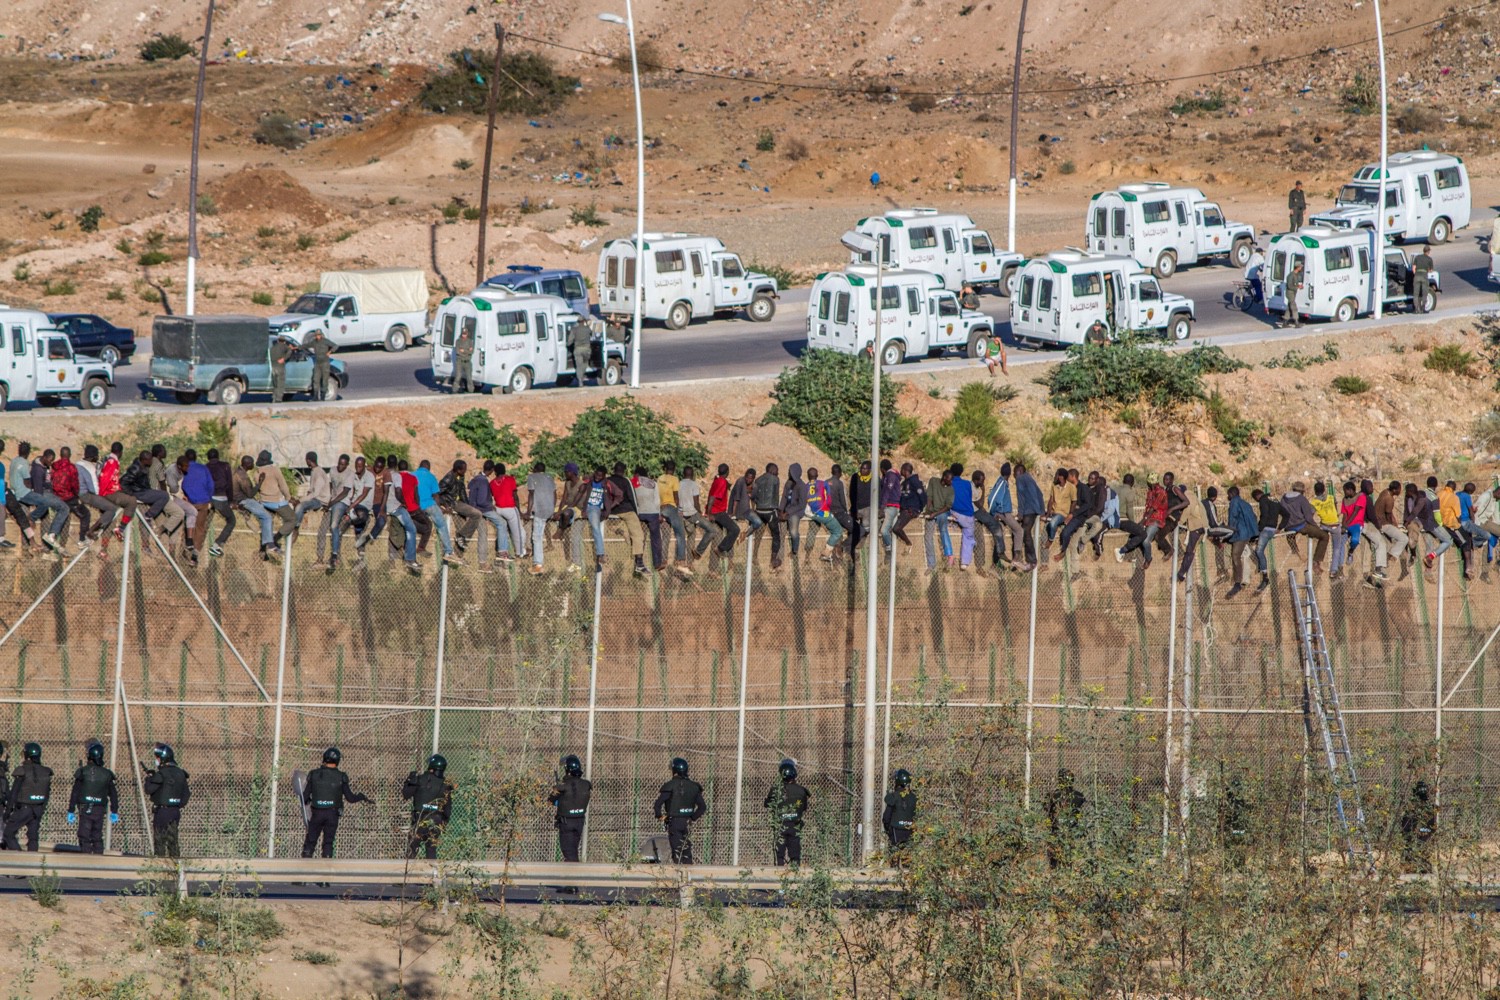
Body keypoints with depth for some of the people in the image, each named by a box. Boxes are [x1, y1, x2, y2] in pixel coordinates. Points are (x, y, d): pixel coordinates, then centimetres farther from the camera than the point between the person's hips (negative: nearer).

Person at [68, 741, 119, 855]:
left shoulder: (83, 772, -7)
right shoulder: (106, 774, 4)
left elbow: (75, 793, -6)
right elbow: (113, 794, 11)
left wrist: (71, 811, 0)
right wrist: (114, 812, 21)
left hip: (85, 810, -3)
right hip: (100, 811, 3)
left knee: (84, 838, -2)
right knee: (97, 838, 12)